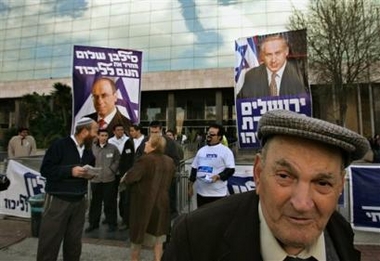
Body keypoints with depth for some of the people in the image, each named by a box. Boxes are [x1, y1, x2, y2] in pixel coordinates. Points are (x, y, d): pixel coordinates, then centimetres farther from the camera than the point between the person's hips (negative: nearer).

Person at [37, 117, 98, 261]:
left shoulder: (88, 151, 9)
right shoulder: (60, 145, -12)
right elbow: (45, 169, -14)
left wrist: (90, 175, 0)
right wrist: (70, 171, -22)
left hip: (79, 201, 6)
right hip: (58, 200, -6)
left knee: (74, 242, 14)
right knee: (49, 242, 4)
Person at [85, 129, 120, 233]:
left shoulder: (113, 148, -1)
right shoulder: (92, 147, 1)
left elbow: (117, 160, 5)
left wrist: (111, 170, -4)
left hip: (109, 179, -1)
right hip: (95, 179, 2)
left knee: (109, 202, 6)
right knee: (95, 202, 13)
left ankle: (112, 223, 21)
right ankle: (93, 223, 28)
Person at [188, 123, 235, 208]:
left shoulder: (225, 151, -4)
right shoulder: (201, 150, 13)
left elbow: (230, 169, -9)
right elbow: (194, 168, 17)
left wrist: (218, 176, -23)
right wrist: (190, 185, 15)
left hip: (217, 193, -5)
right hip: (201, 192, 6)